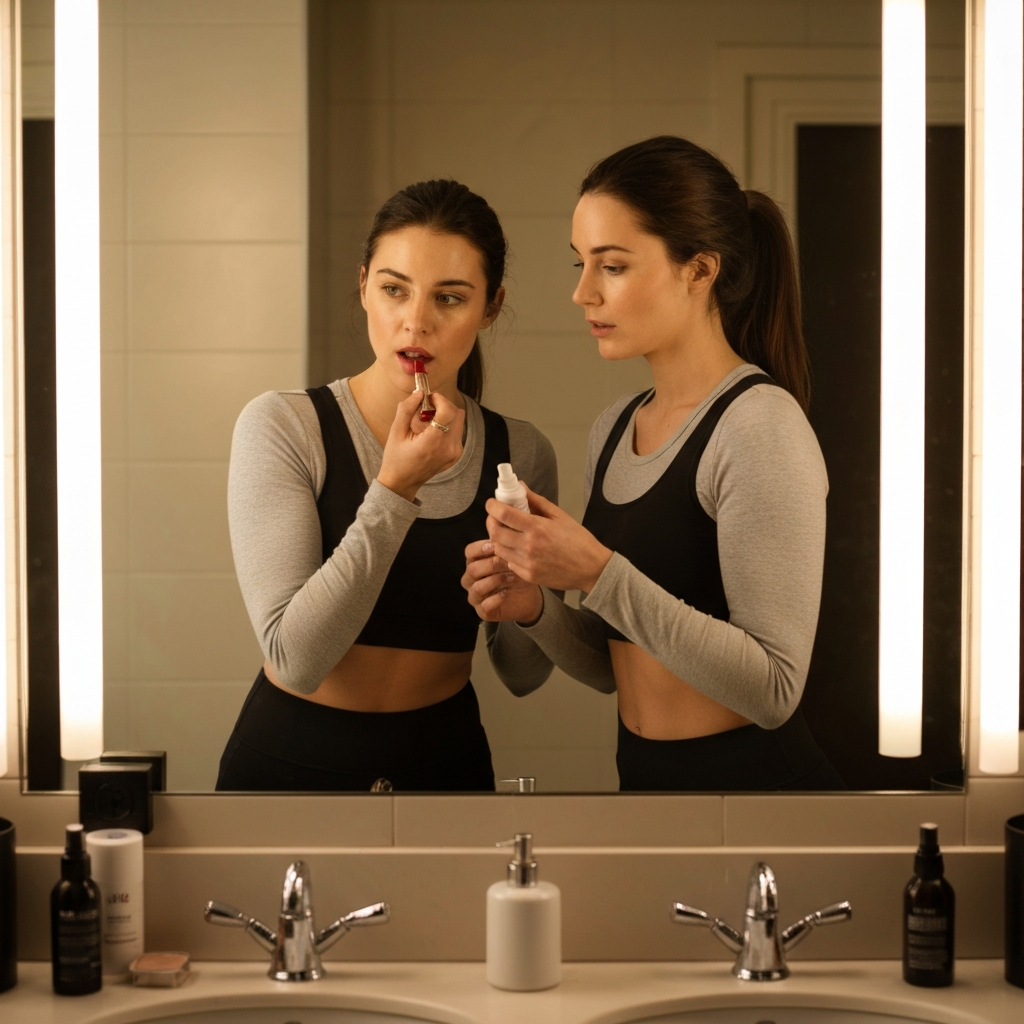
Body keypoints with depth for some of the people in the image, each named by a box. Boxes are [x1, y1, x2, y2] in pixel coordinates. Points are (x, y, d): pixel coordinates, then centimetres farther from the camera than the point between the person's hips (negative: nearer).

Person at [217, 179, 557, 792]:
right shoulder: (283, 426, -15)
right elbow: (297, 660, -22)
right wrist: (394, 489, -28)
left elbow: (523, 674, 2)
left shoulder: (521, 453, -5)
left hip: (447, 761, 3)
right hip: (292, 760, -3)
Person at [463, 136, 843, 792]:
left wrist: (599, 574, -27)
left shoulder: (761, 426, -18)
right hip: (644, 772, 7)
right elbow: (614, 665, 11)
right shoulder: (615, 429, 5)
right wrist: (535, 608, -8)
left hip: (752, 773, -7)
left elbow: (773, 689, -23)